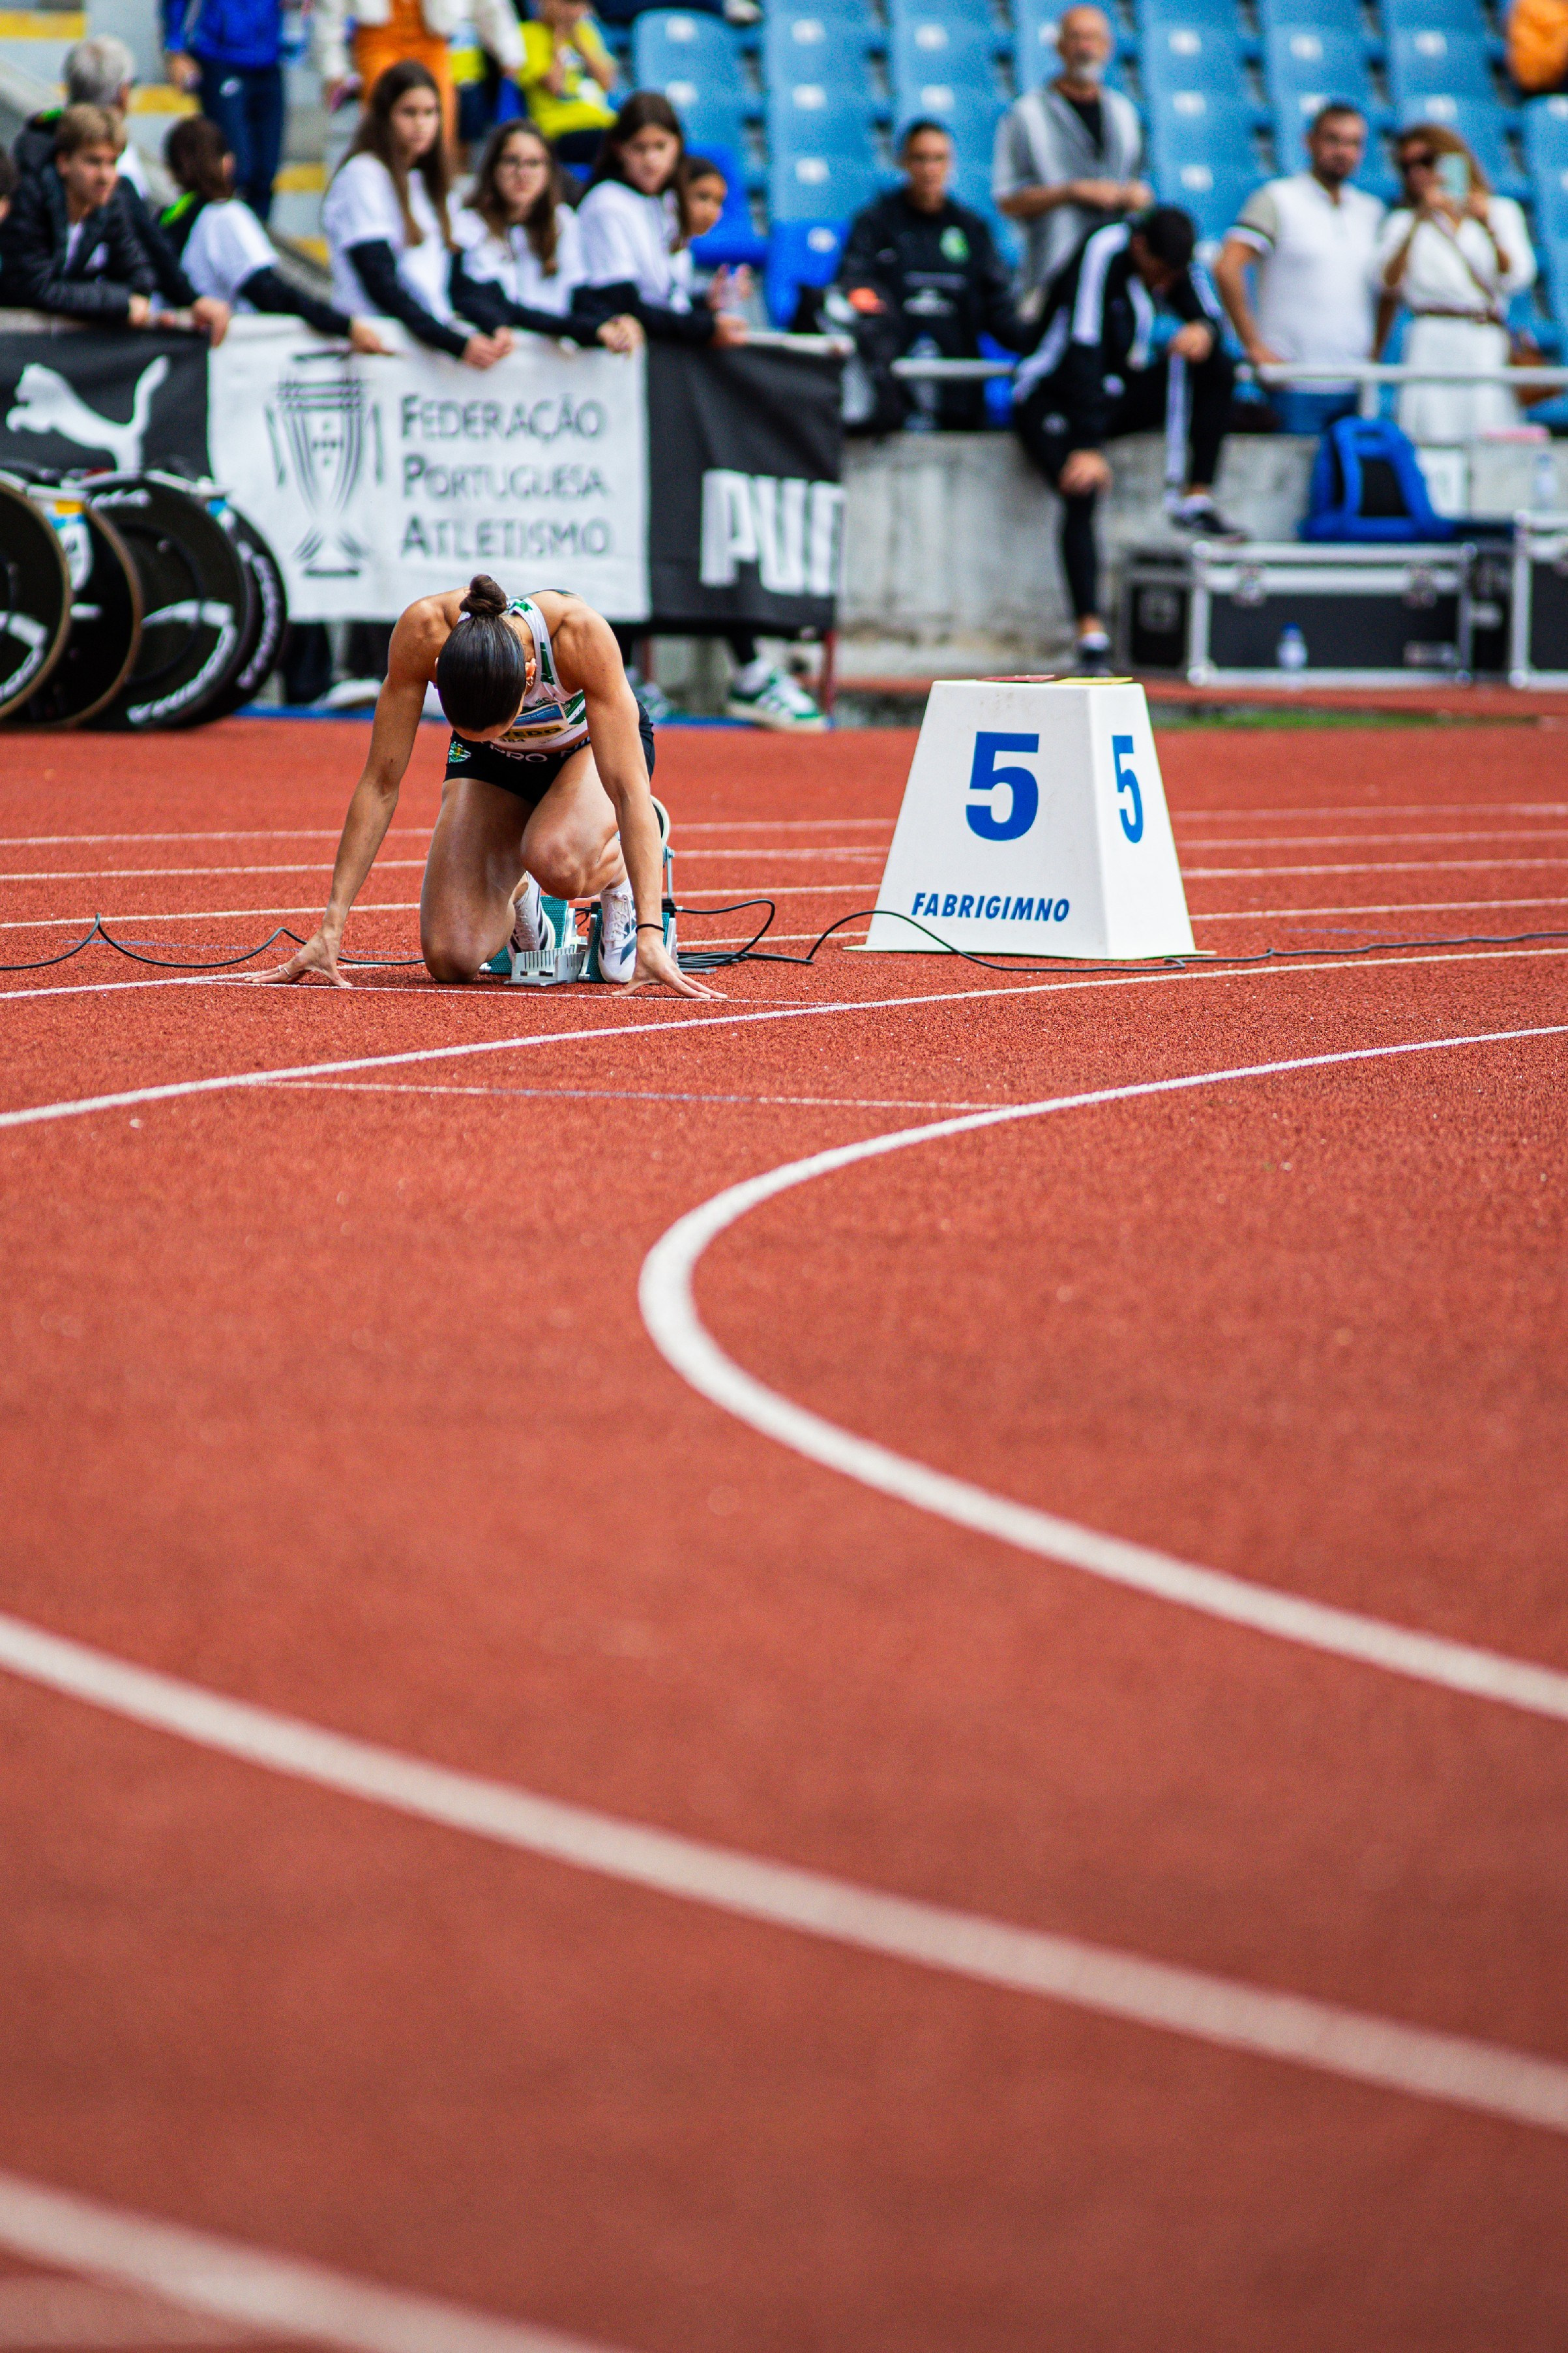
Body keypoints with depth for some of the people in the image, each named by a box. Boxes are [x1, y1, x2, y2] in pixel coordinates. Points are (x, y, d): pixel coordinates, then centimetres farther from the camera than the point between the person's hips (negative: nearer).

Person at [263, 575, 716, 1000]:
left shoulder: (580, 634, -40)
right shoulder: (423, 631, -35)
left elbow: (629, 791, -39)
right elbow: (380, 784, -26)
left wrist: (649, 934, -47)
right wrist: (331, 927, -28)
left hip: (588, 747, -2)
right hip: (493, 765, 2)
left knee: (555, 861, -37)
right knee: (451, 960, -16)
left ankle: (617, 874, -1)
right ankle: (513, 898, 19)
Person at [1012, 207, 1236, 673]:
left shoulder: (1172, 261, -2)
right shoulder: (1103, 255, -24)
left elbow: (1208, 314, 3)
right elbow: (1083, 350, -30)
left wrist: (1203, 329, -26)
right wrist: (1087, 446, -35)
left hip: (1118, 395, 7)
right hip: (1053, 401, -7)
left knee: (1215, 370, -14)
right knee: (1082, 490, -31)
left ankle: (1196, 498, -12)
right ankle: (1090, 631, -35)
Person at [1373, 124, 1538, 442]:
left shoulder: (1502, 211, 18)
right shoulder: (1404, 223, 16)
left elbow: (1517, 277, 3)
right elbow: (1388, 284, -2)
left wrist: (1489, 227, -11)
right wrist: (1421, 220, -9)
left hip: (1490, 345, 1)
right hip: (1433, 347, -1)